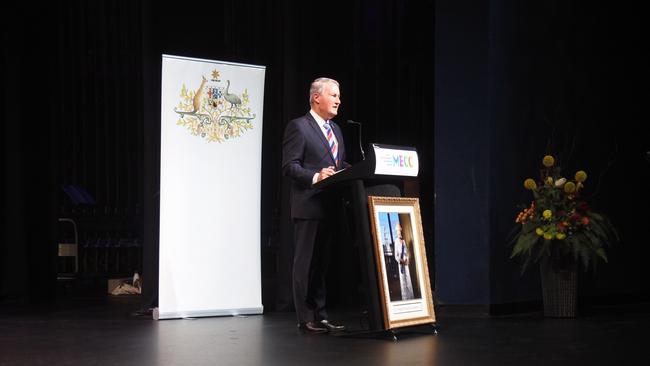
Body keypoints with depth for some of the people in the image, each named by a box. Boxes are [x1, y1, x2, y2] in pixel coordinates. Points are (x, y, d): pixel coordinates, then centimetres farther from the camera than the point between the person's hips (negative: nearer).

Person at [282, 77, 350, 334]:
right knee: (306, 263, -3)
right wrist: (315, 176, -27)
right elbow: (289, 166, -13)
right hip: (309, 206, -8)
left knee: (323, 262, 11)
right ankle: (306, 319, 1)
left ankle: (320, 316, 16)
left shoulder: (335, 129, 20)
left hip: (331, 206, 8)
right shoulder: (298, 127, -6)